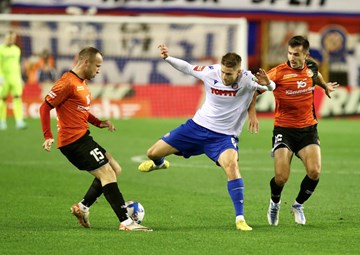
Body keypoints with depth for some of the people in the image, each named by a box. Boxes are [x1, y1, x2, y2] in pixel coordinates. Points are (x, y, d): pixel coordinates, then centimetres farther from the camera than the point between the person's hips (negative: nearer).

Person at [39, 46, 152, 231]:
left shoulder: (81, 83, 16)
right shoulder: (67, 82, -14)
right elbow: (45, 107, -15)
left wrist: (99, 123, 14)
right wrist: (48, 137, -21)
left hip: (82, 138, 10)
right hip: (74, 140, -10)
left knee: (114, 169, 13)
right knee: (107, 174, -12)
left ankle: (83, 207, 16)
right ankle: (126, 222, -15)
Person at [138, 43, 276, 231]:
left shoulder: (246, 80, -21)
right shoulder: (211, 72, -13)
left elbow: (270, 87, -27)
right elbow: (188, 68, 3)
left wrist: (267, 84, -50)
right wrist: (167, 58, -8)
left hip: (224, 136, -3)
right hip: (198, 126, 3)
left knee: (231, 165, -34)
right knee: (153, 153, 6)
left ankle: (240, 219, -24)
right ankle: (159, 164, 49)